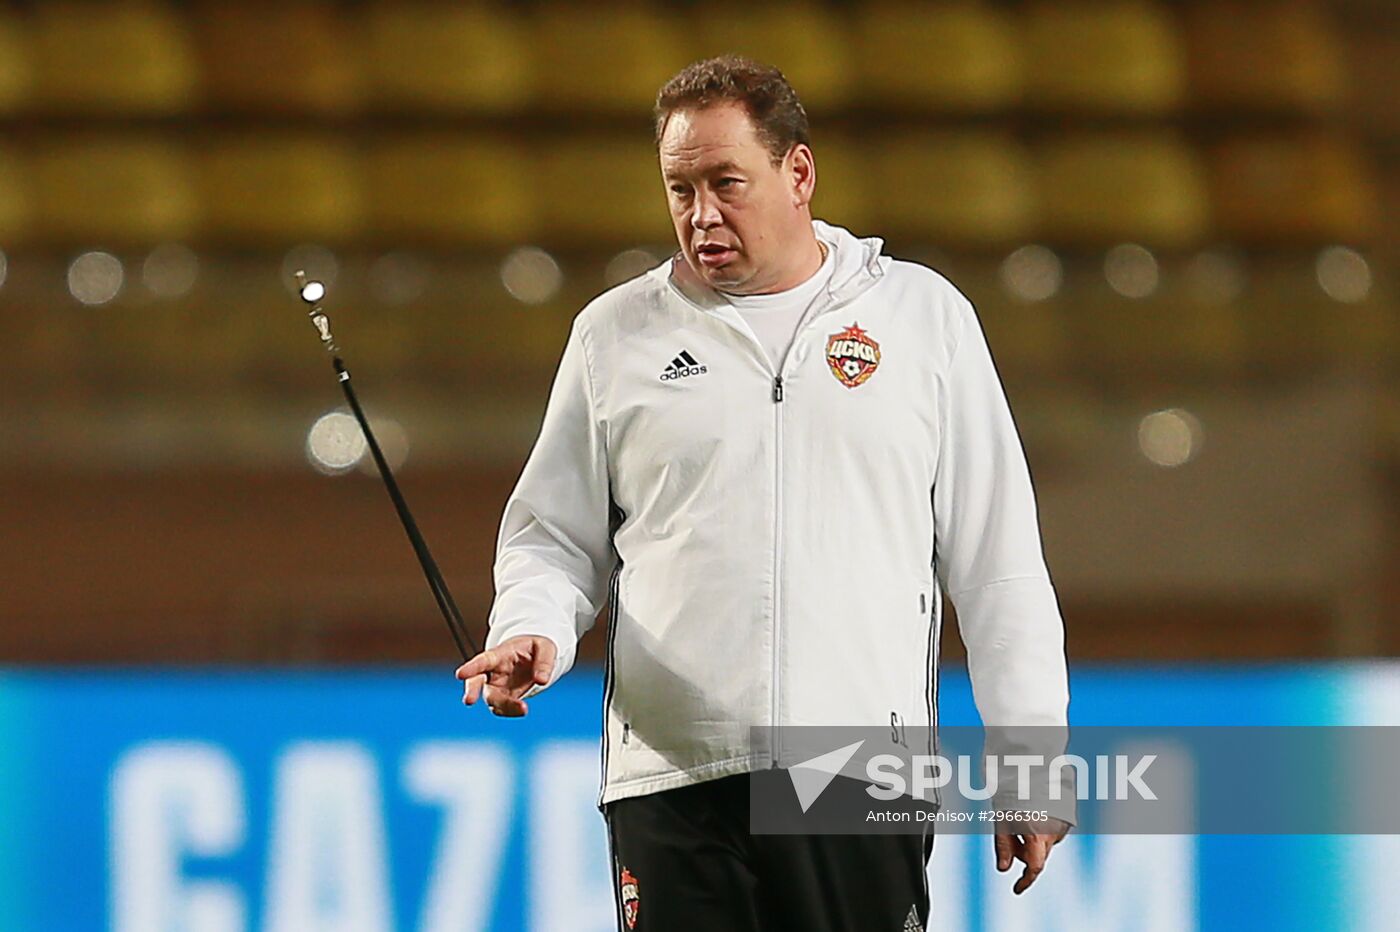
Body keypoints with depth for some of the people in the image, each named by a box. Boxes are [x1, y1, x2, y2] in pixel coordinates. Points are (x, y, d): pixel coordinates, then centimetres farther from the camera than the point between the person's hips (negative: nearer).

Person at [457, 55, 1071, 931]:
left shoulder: (922, 315, 9)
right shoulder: (615, 333, 11)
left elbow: (998, 559, 9)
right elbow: (553, 536, 17)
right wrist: (533, 630, -5)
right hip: (672, 783, 1)